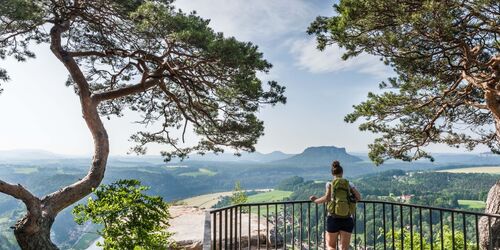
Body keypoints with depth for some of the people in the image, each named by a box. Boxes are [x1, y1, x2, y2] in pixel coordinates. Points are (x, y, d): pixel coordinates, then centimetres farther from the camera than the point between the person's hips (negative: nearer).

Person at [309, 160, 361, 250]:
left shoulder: (329, 184, -2)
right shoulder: (349, 184, 6)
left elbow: (327, 198, -14)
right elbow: (359, 198, 3)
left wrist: (315, 200, 1)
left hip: (333, 219, -2)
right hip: (347, 220, 2)